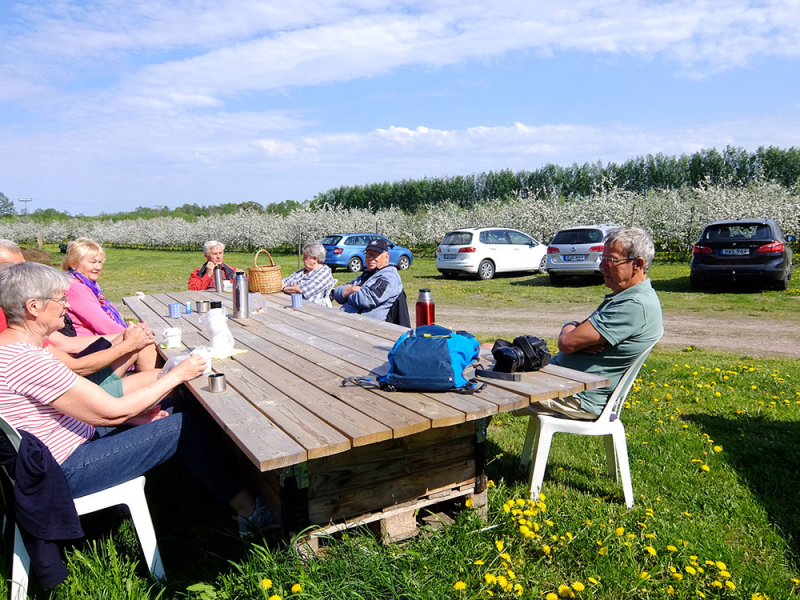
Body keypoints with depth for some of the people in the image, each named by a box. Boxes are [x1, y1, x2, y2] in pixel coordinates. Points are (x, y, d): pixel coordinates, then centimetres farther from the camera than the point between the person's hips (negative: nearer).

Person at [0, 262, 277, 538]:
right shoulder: (25, 360, -27)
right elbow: (112, 412, -25)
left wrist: (131, 416, 0)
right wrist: (177, 375, -17)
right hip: (63, 475, -10)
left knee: (182, 411, 6)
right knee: (185, 426, -12)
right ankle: (251, 511, 4)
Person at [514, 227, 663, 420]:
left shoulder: (636, 305, -22)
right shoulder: (625, 296, 12)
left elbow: (567, 342, -25)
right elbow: (571, 327, 15)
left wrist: (569, 330, -1)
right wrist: (574, 328, -10)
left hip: (577, 399, -10)